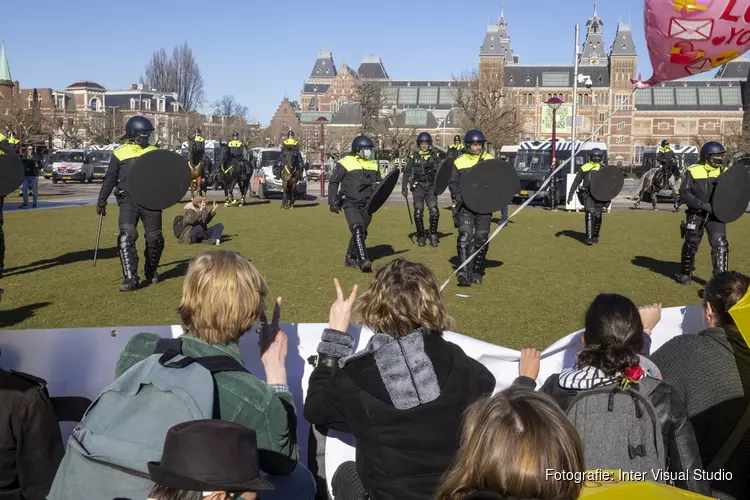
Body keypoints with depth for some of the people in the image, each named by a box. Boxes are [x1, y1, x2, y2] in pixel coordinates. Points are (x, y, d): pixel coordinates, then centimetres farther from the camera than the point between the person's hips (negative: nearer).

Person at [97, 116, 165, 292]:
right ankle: (130, 278, -14)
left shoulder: (154, 152, 12)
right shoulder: (120, 152, 8)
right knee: (127, 235, -16)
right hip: (128, 200, -2)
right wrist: (101, 201, 7)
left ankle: (151, 271, 28)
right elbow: (110, 179, 11)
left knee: (155, 238, 4)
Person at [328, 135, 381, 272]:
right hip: (351, 204, -6)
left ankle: (350, 259, 26)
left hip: (367, 205, 6)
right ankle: (363, 261, -27)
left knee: (361, 233, 11)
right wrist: (333, 202, -6)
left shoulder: (373, 164, 12)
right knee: (357, 229, -21)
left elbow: (378, 184, 22)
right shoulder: (345, 163, -6)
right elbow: (333, 183, -2)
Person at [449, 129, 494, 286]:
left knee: (481, 240, 5)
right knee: (464, 237, -16)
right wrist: (459, 197, -10)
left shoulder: (490, 160, 9)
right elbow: (453, 183, 8)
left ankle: (476, 272, 20)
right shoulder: (459, 162, 7)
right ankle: (463, 273, -21)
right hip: (465, 207, -1)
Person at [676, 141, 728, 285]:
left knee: (720, 245, -10)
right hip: (696, 214, -2)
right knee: (691, 244, 8)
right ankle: (685, 273, 29)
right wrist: (703, 205, -21)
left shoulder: (725, 172, 4)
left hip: (716, 214, 2)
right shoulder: (693, 171, -6)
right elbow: (684, 193, -12)